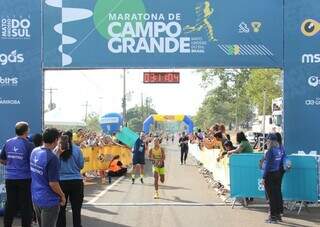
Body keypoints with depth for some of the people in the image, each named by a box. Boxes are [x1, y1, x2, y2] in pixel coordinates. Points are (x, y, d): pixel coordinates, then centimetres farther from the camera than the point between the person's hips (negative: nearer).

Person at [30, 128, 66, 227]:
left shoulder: (34, 152, 1)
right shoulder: (52, 158, -24)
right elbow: (53, 183, -23)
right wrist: (62, 196, -6)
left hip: (35, 198, 8)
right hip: (49, 200, -8)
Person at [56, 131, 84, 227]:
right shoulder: (77, 149, -7)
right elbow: (81, 165, 0)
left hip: (61, 181, 0)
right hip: (76, 181, 0)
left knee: (61, 208, 14)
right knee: (76, 208, 10)